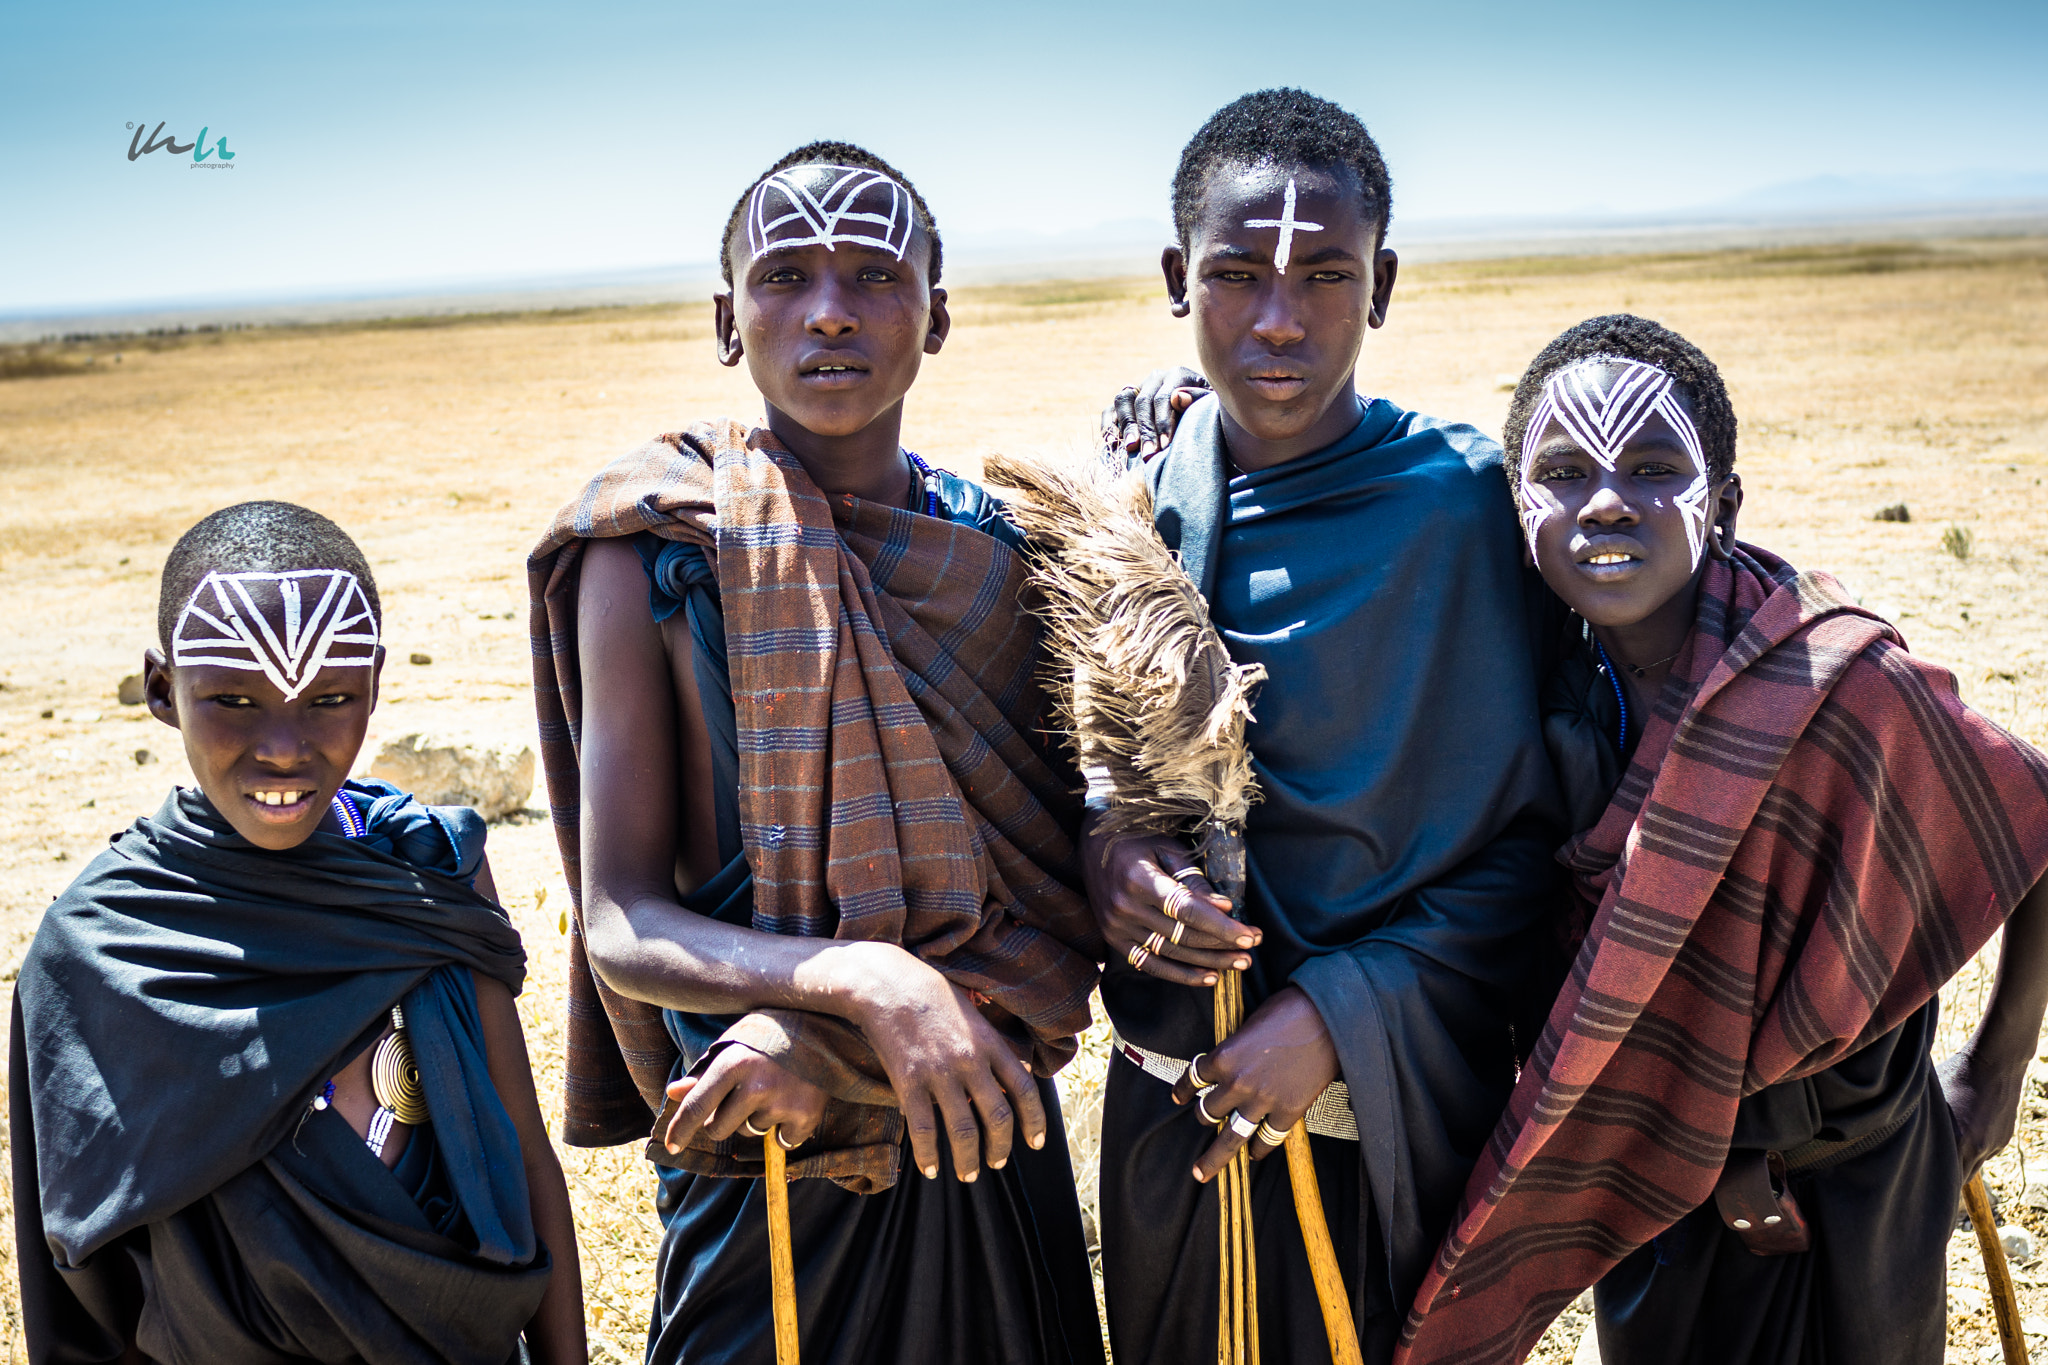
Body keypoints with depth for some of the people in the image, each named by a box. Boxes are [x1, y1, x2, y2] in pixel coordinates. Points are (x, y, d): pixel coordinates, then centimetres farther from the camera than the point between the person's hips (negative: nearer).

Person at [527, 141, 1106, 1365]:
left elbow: (1056, 900, -7)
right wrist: (867, 983, -30)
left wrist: (829, 1043, -22)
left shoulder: (1000, 550, -3)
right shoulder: (655, 556, -10)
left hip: (990, 1145, 3)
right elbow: (620, 925, -14)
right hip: (765, 1169, -3)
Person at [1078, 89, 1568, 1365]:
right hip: (1174, 1107, 4)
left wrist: (1339, 1015, -20)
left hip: (1402, 1118, -3)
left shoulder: (1470, 504, -13)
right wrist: (1097, 854, -15)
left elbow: (1536, 834, -12)